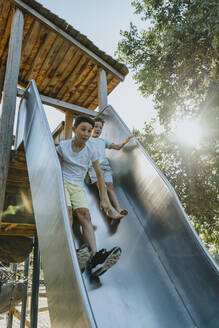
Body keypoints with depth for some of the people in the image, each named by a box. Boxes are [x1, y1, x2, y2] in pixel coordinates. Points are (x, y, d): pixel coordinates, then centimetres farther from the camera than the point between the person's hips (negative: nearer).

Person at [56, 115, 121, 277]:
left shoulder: (91, 150, 4)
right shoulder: (63, 146, 3)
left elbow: (99, 174, 7)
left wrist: (103, 199, 4)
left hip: (78, 187, 1)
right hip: (62, 183, -1)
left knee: (84, 214, -25)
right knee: (67, 210, -30)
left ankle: (94, 258, -38)